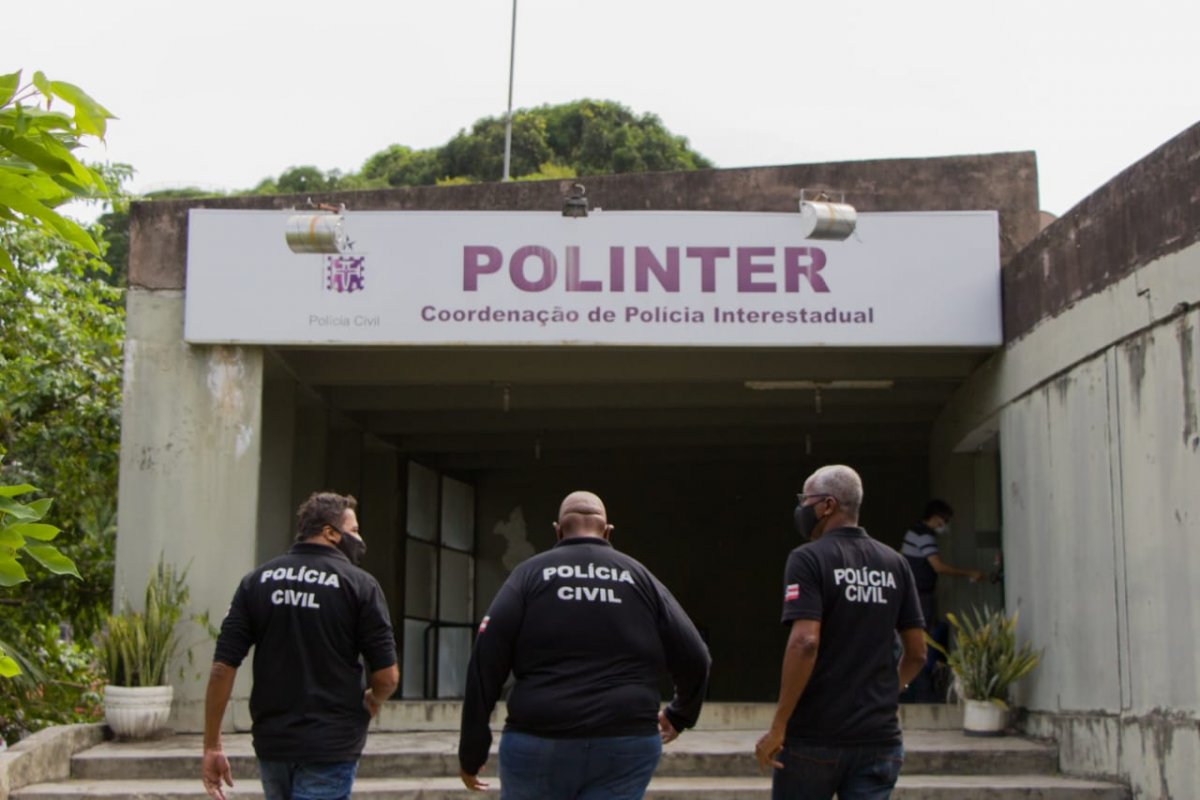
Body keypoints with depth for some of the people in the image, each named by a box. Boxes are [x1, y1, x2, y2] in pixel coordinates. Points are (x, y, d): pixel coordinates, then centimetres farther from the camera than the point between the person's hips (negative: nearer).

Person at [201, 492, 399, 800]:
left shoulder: (257, 581, 4)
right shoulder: (359, 584, -6)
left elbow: (223, 668, -2)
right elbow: (387, 676, -8)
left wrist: (212, 746, 3)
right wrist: (371, 701, 14)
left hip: (271, 743, 5)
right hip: (331, 747, -4)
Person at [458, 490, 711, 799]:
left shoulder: (531, 574, 5)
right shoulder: (640, 578, 10)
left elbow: (485, 663, -3)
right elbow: (694, 659, 8)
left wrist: (472, 748, 3)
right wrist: (680, 715, 28)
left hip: (538, 742, -1)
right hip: (627, 745, 1)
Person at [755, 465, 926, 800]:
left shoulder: (809, 559, -9)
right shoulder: (894, 564, 8)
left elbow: (804, 643, -21)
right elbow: (917, 653, 9)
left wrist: (777, 727, -16)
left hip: (814, 737, -4)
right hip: (879, 738, 5)